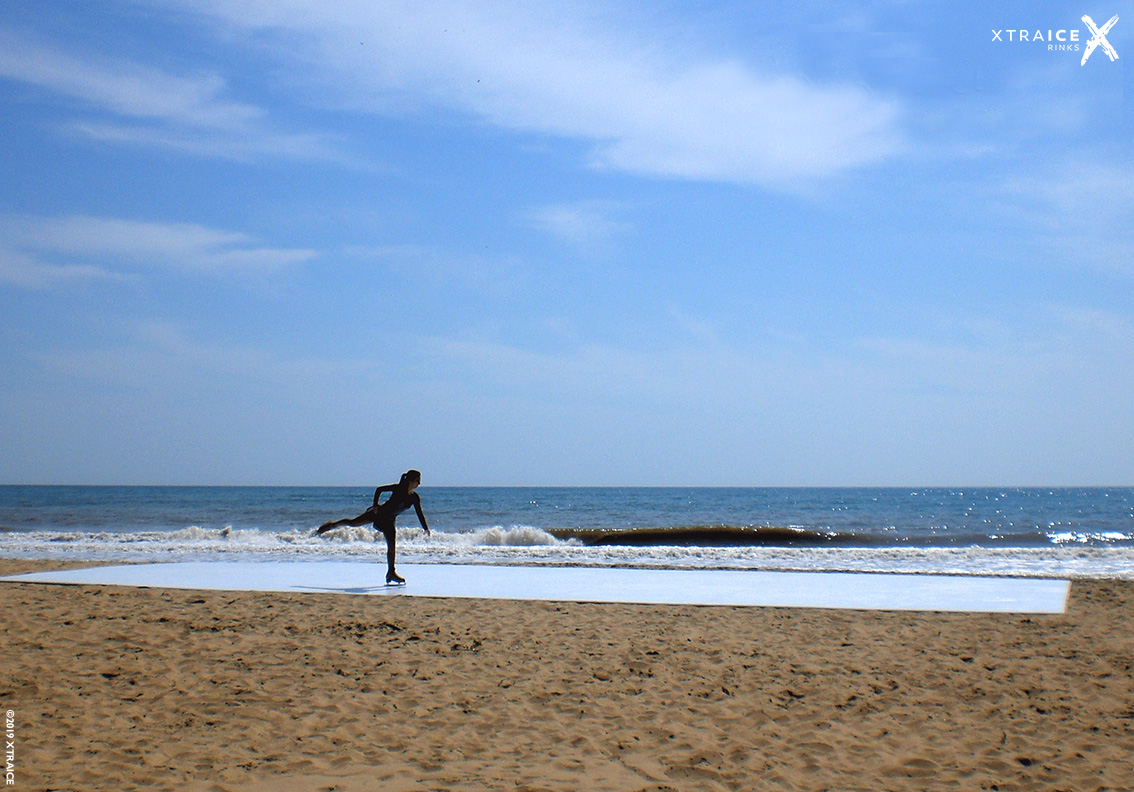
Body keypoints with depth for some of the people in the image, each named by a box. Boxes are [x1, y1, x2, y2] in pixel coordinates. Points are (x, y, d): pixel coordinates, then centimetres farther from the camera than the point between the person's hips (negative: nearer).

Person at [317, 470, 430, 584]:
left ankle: (391, 573, 5)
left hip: (388, 522, 3)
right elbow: (379, 489, -11)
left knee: (392, 546, -3)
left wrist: (426, 528, -12)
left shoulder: (415, 498, -8)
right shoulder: (398, 488, -18)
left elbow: (419, 514, -3)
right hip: (378, 513, -3)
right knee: (354, 522, -1)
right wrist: (375, 505, -15)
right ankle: (332, 525, 24)